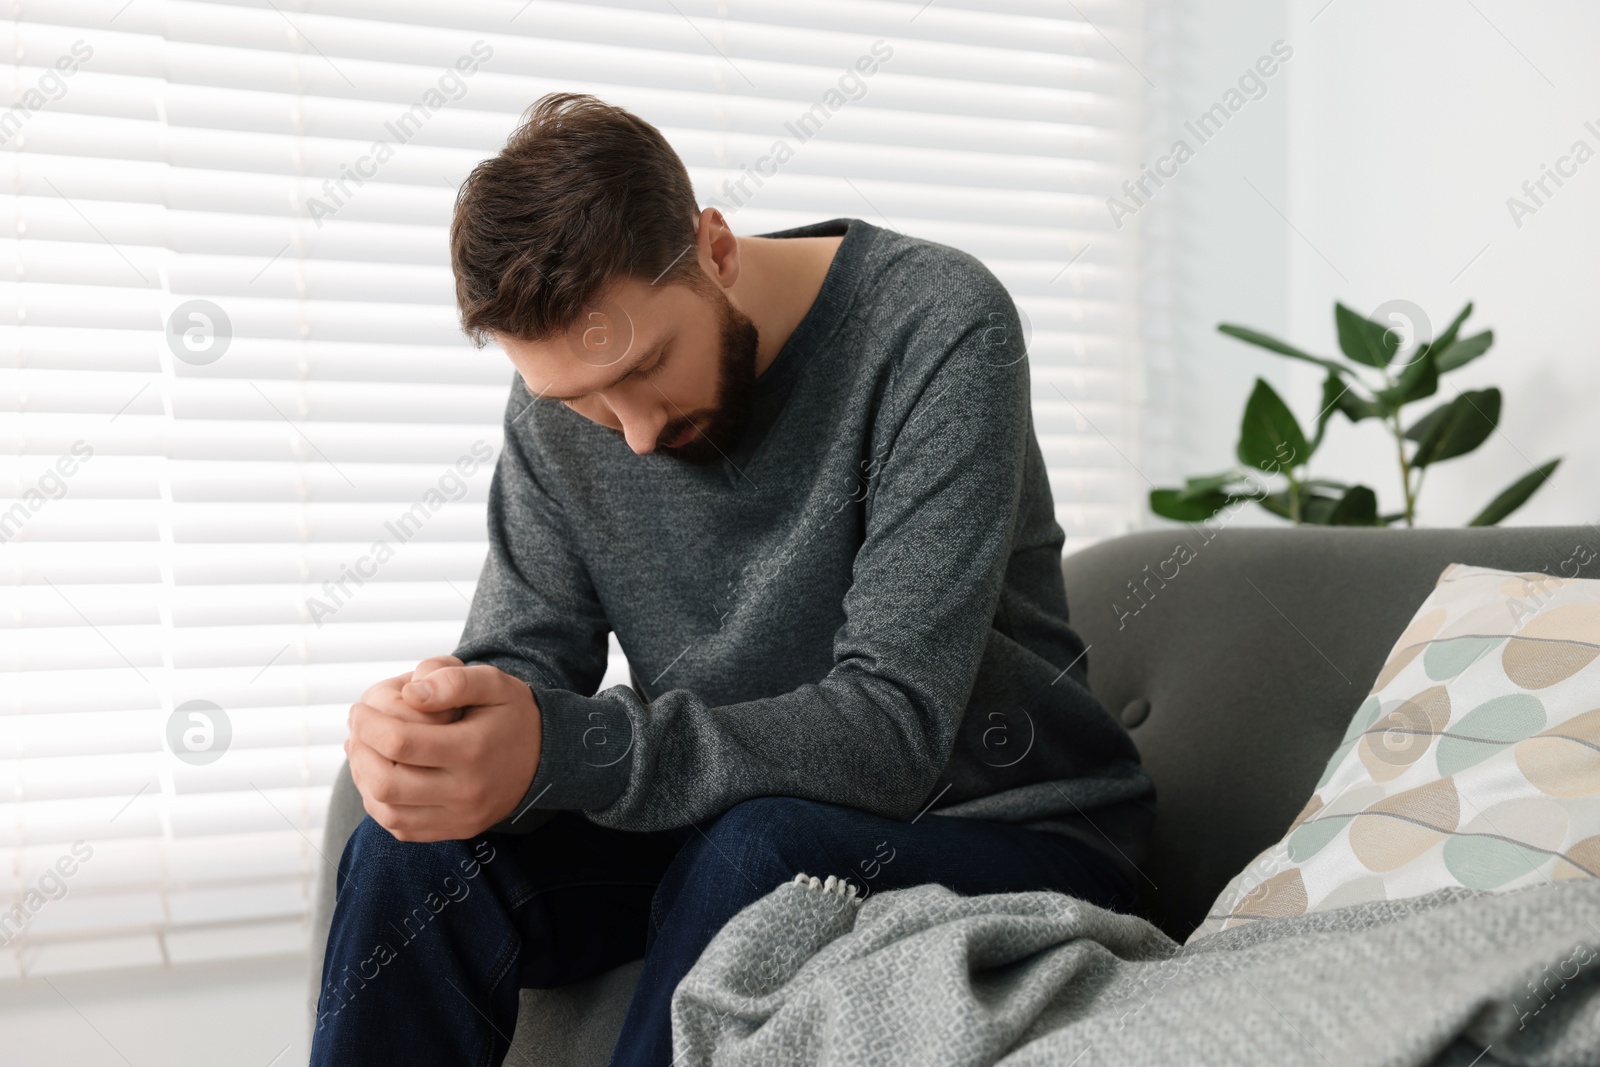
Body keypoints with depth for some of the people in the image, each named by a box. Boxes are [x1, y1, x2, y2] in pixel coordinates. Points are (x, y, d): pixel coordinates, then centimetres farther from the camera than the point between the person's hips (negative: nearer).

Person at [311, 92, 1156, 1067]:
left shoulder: (938, 328, -21)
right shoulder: (558, 404, -3)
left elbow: (893, 730, -28)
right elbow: (522, 652, -5)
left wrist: (559, 749, -39)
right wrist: (438, 719, -31)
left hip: (1008, 835, -4)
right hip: (723, 825, 5)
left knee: (754, 853, -35)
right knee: (418, 850, -18)